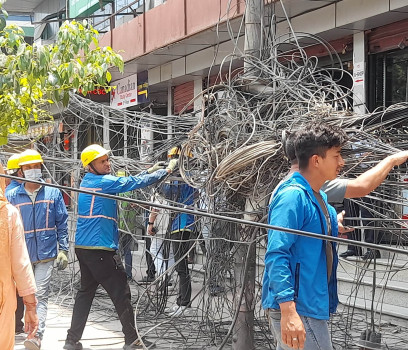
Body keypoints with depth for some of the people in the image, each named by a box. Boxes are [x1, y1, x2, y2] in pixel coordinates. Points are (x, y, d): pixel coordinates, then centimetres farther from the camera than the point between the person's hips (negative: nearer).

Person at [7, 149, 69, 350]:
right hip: (22, 256, 2)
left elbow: (62, 224, 5)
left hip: (46, 254, -2)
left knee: (40, 296, -11)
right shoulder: (12, 196, 4)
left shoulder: (53, 193, 3)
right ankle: (32, 332, 26)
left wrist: (63, 250, -1)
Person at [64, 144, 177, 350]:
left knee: (86, 291, 15)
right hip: (100, 248, -9)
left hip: (83, 247, 9)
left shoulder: (87, 182, 15)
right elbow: (133, 183, -9)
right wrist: (166, 171, 1)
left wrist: (148, 171, 20)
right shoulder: (104, 182, -12)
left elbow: (127, 183, 22)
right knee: (121, 293, -1)